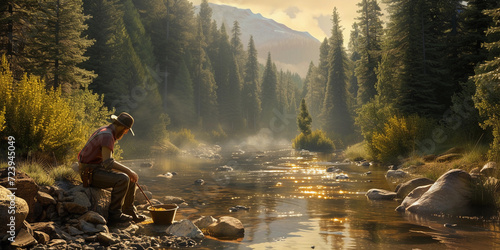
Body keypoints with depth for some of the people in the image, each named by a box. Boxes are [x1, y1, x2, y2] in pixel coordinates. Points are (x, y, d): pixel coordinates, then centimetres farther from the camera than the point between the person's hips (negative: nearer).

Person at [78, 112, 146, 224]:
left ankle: (129, 211, 13)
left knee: (131, 178, 8)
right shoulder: (107, 135, -20)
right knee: (122, 179, -28)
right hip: (90, 173, -10)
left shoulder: (107, 131, 12)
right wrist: (128, 171, -23)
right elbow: (108, 162, -30)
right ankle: (114, 214, -18)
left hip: (99, 169, 10)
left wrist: (128, 171, 12)